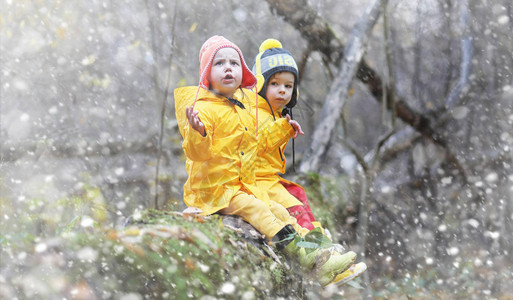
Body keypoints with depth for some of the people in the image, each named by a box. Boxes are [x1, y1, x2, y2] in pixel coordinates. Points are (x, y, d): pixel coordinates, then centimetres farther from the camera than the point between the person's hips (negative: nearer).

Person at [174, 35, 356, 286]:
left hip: (244, 185, 8)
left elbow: (256, 144, 28)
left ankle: (314, 252, -6)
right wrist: (197, 134, -45)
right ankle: (302, 256, -30)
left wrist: (282, 129, 27)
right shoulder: (205, 108, -14)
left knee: (278, 211, -4)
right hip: (214, 188, -8)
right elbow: (198, 152, -24)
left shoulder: (246, 111, 15)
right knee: (255, 209, -24)